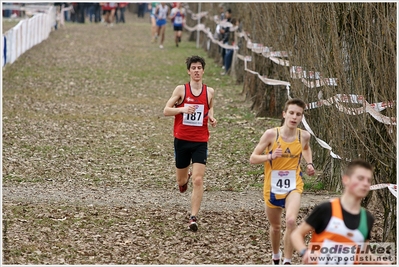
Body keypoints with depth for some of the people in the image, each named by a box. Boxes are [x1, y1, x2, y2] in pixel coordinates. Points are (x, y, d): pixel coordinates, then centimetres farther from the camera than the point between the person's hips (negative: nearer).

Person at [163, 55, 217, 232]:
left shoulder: (209, 92, 3)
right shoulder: (181, 90, -3)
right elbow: (166, 110, -4)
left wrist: (212, 118, 2)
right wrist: (183, 109, -21)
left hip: (200, 141, 0)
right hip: (182, 140, 0)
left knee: (198, 180, -13)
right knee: (181, 180, 14)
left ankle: (193, 218, -10)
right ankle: (185, 178, 53)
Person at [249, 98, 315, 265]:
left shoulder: (304, 136, -7)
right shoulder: (271, 134, -15)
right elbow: (253, 159, -10)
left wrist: (309, 163, 3)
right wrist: (270, 156, -27)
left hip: (293, 187, 0)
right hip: (272, 187, 0)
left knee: (291, 221, -26)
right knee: (275, 227, 18)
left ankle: (287, 261, -16)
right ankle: (276, 257, 46)